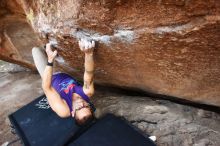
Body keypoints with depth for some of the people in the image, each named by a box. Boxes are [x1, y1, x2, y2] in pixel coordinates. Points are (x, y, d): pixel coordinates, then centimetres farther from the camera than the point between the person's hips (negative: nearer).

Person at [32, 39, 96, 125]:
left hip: (53, 79, -3)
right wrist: (89, 54, -62)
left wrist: (50, 60, -55)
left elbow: (46, 88, -45)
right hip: (64, 75, 3)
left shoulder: (63, 110, -43)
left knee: (35, 50, 7)